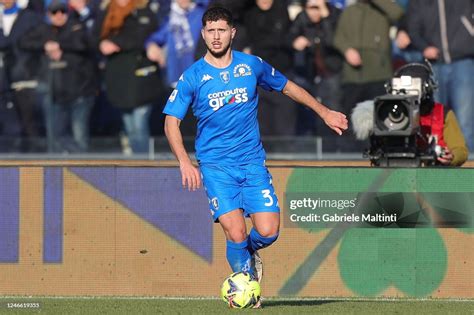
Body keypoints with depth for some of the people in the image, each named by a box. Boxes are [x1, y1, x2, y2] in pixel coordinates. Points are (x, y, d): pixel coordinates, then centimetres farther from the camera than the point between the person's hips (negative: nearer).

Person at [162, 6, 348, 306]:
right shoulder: (192, 77, -3)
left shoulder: (252, 65, 3)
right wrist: (184, 161, -16)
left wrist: (325, 112, 21)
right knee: (236, 234, -17)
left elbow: (287, 87, 19)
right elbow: (172, 122, -2)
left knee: (268, 231, -11)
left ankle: (249, 252, 24)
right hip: (215, 166, -2)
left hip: (252, 161, 2)